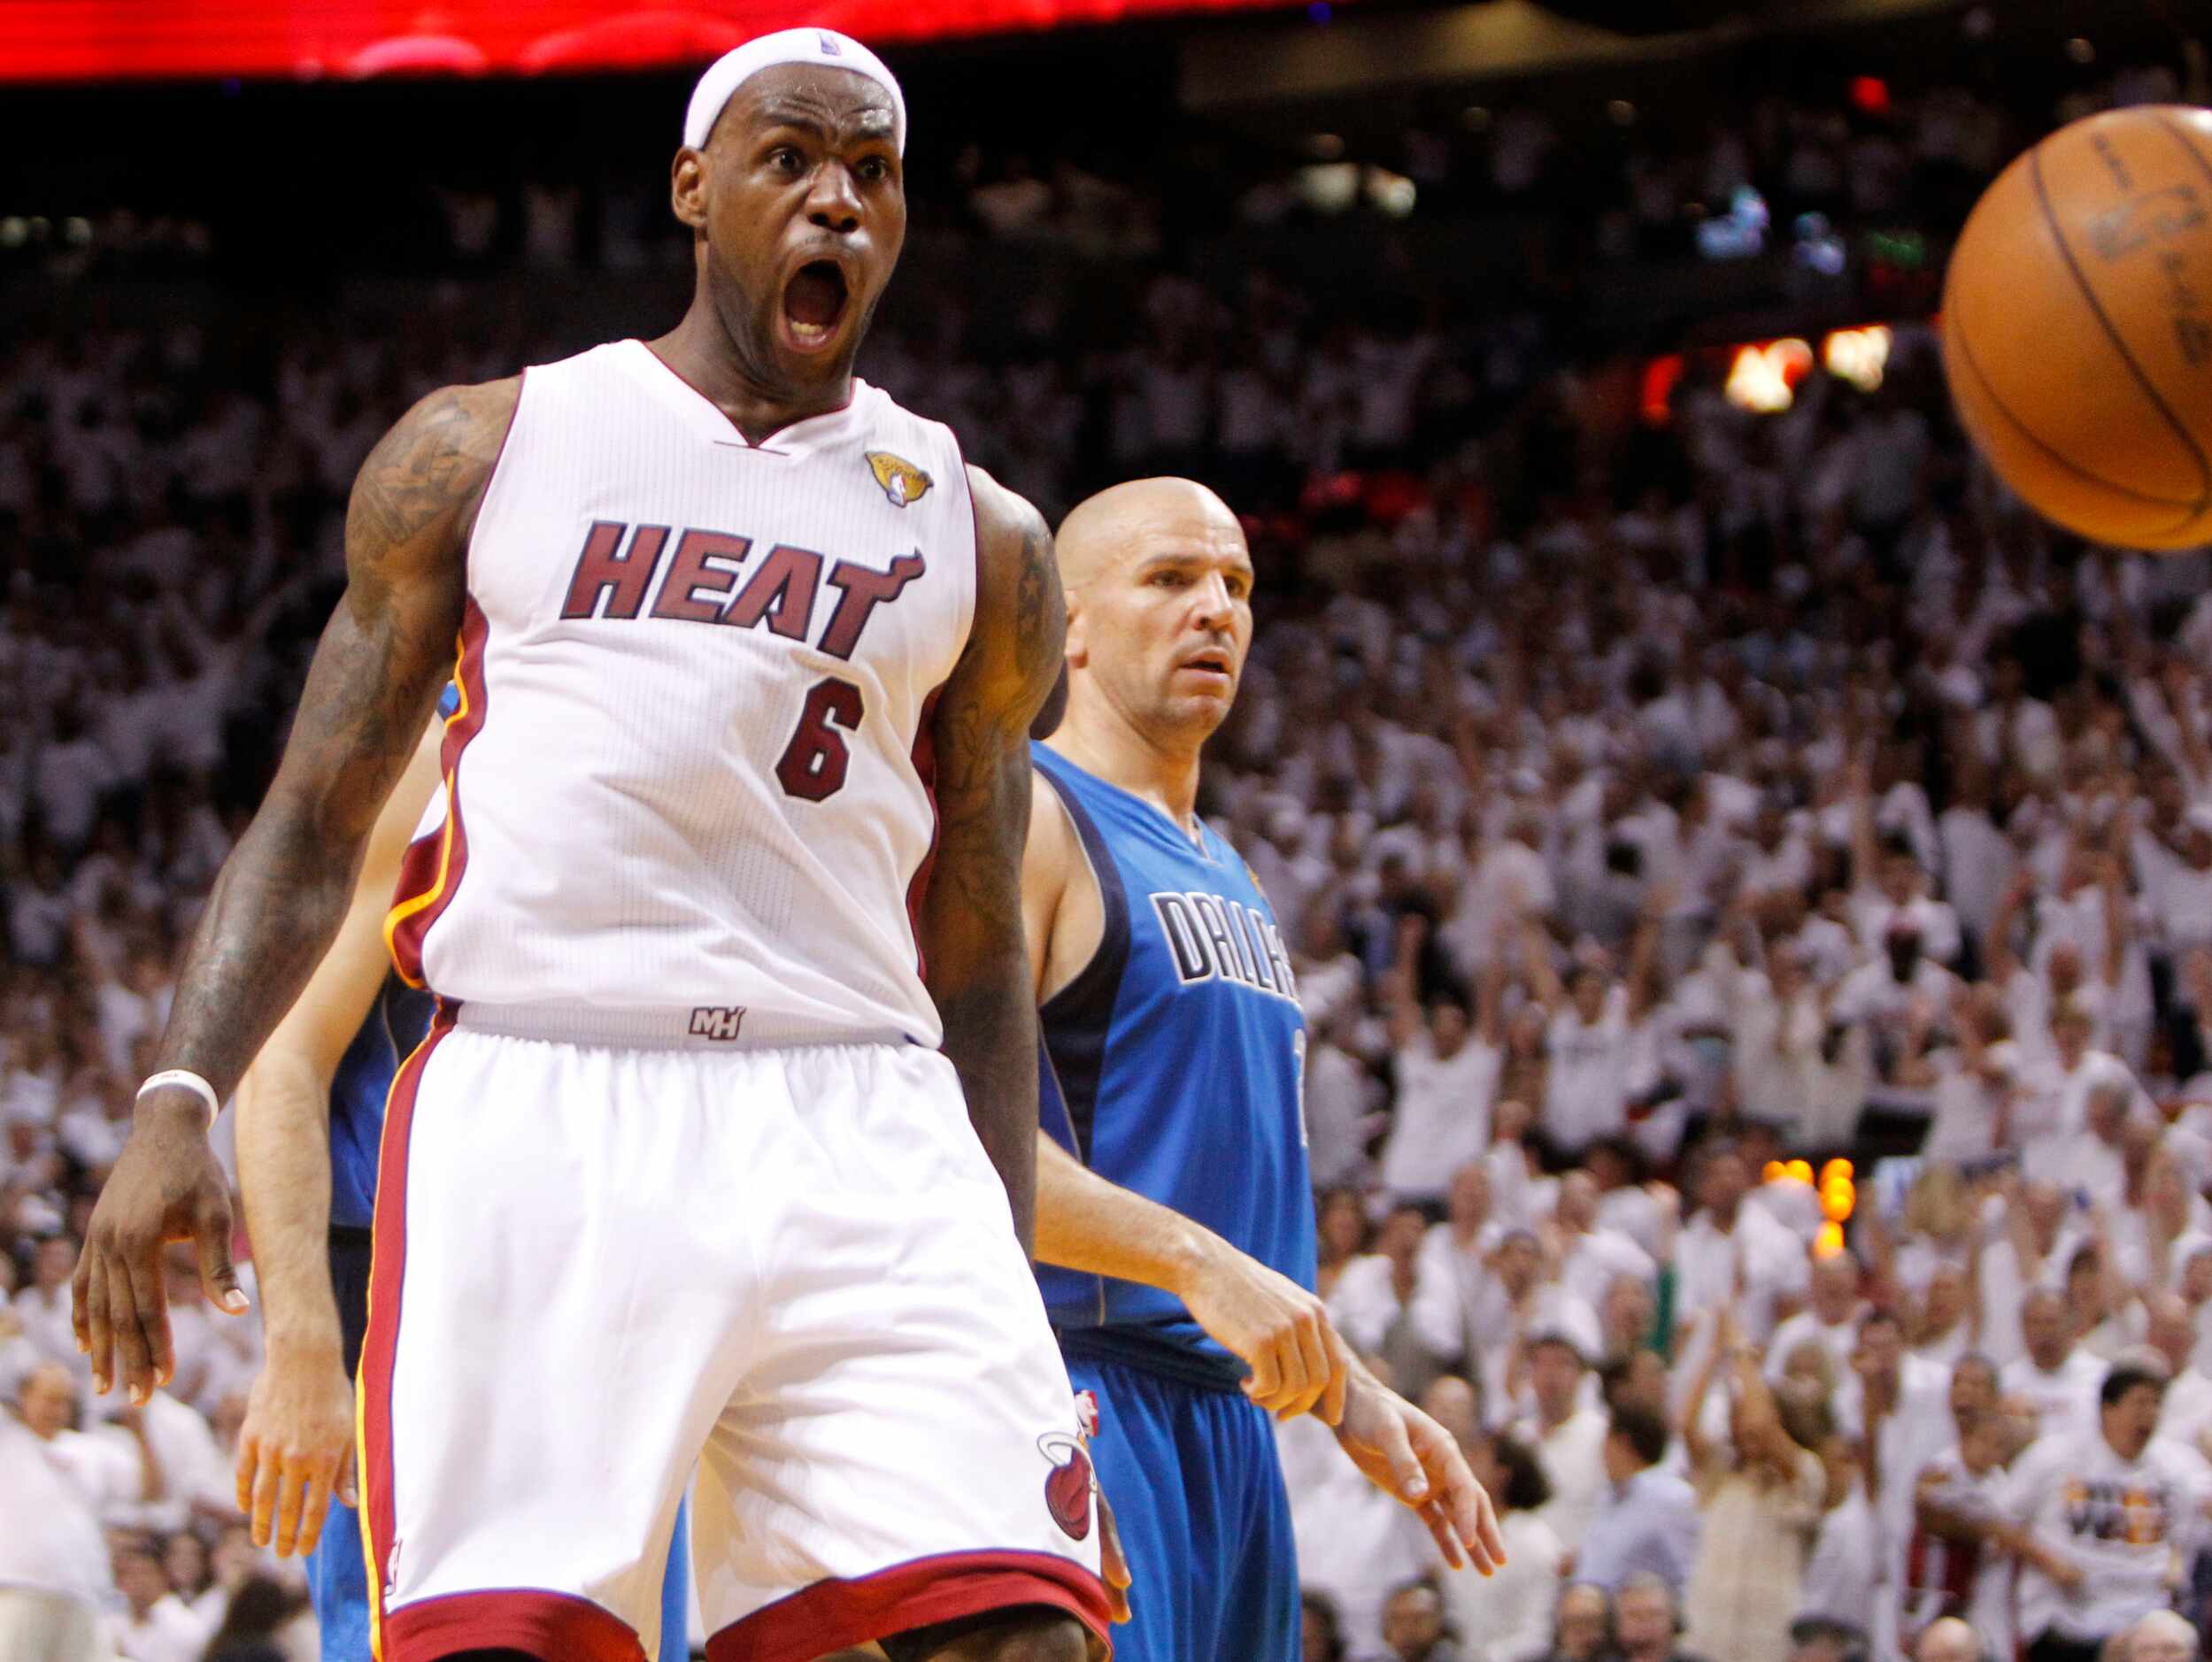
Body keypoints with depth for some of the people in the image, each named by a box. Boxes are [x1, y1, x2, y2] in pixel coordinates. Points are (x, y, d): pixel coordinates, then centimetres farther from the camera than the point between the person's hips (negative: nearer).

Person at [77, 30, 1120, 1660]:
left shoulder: (975, 536, 17)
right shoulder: (477, 454, 13)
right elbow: (312, 826, 13)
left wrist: (1012, 1323, 15)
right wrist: (178, 1099, -4)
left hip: (860, 1143, 2)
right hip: (537, 1111, -1)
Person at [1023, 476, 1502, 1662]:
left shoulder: (1221, 872, 22)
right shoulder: (1026, 817, -7)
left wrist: (1350, 1395, 20)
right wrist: (1196, 1263, -25)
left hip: (1229, 1409, 9)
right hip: (1083, 1400, -9)